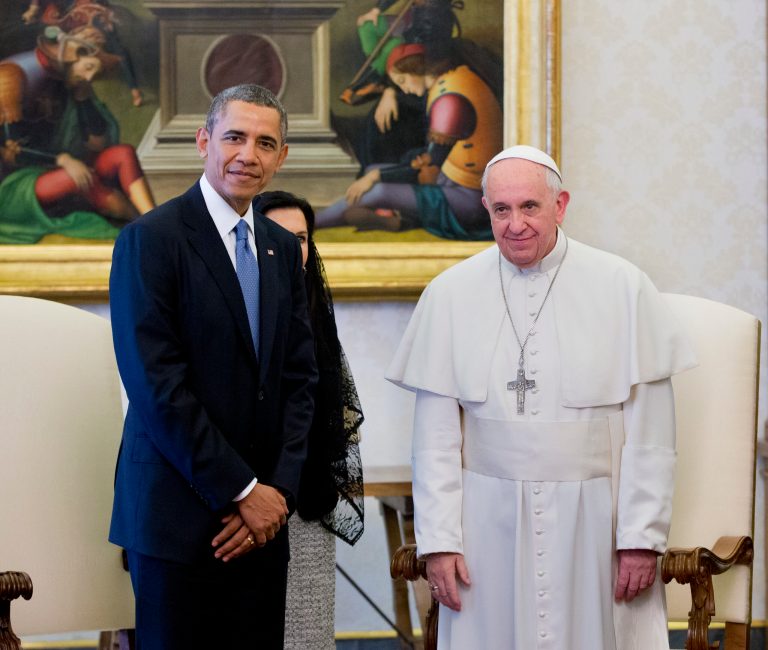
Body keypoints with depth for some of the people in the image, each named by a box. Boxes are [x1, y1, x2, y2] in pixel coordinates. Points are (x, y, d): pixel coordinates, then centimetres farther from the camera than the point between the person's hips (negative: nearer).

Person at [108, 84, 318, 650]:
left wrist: (279, 489, -5)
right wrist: (242, 492, -13)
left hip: (263, 517, 6)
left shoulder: (283, 248, 12)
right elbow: (157, 386, -15)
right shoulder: (150, 239, -8)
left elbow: (300, 378, 9)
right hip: (179, 515, -5)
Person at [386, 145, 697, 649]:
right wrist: (438, 539, -3)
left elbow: (650, 431, -3)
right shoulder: (450, 294, 1)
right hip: (490, 521, 1)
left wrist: (643, 536, -6)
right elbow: (435, 434, 2)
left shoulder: (624, 287, -3)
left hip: (592, 517, -1)